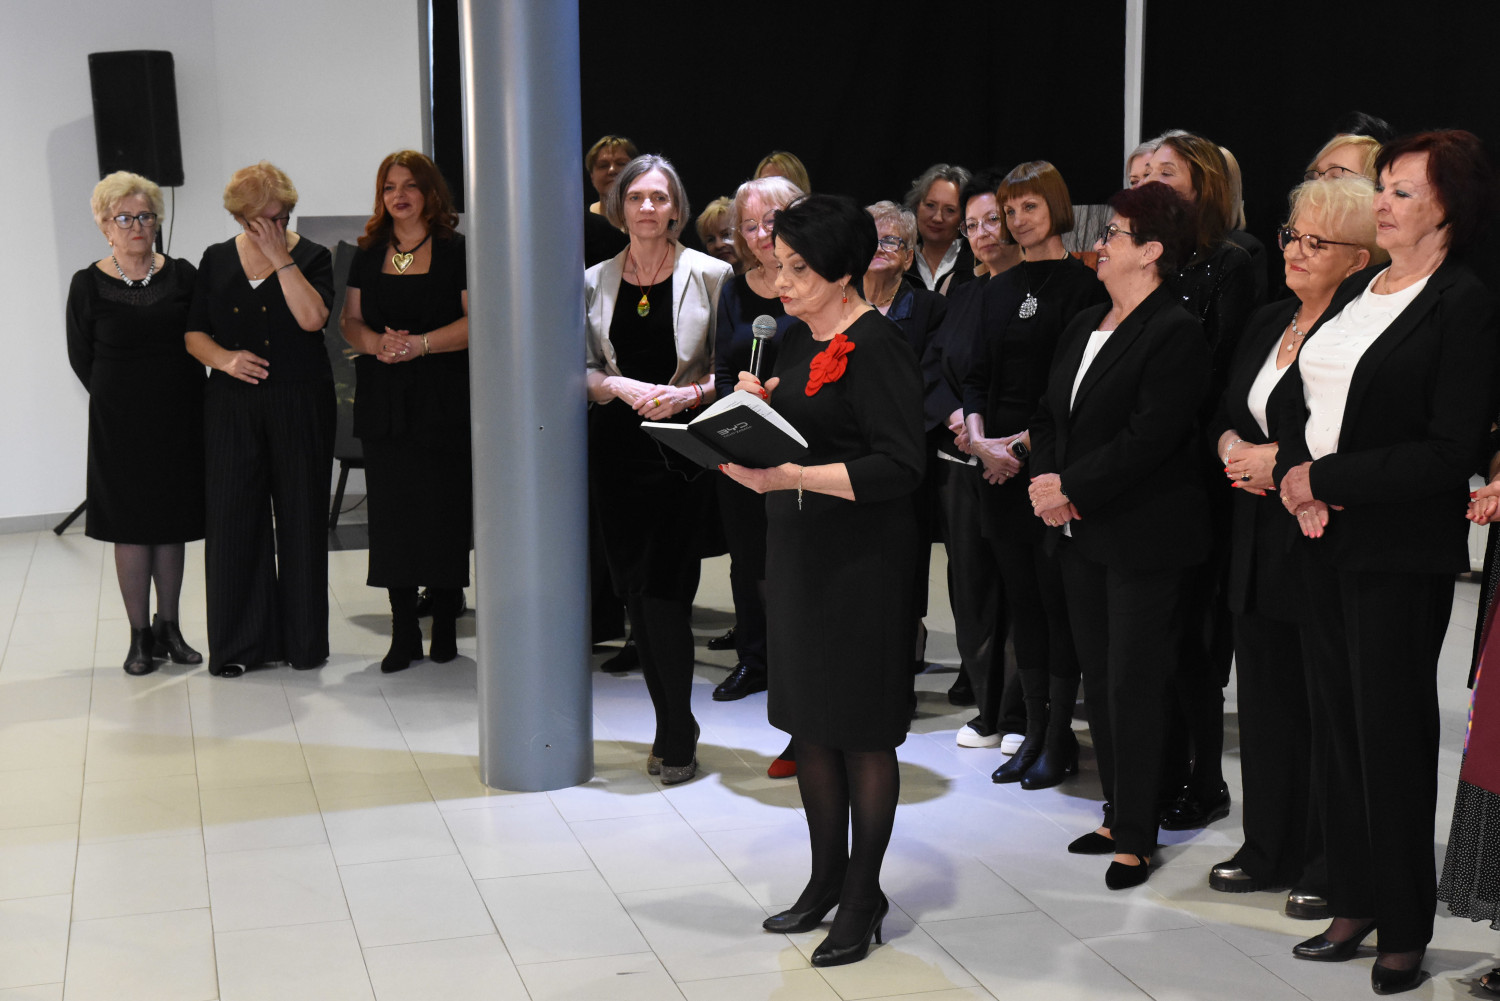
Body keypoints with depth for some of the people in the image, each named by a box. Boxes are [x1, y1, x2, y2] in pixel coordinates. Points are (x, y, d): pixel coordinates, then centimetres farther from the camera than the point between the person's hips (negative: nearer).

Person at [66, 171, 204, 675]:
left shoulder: (182, 275, 1)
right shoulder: (89, 284, -3)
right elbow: (81, 357, 4)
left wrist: (181, 397, 3)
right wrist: (122, 400, 6)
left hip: (179, 418, 2)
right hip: (120, 423, -2)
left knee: (173, 520, 8)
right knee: (131, 525, 1)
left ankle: (168, 627, 20)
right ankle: (140, 636, 10)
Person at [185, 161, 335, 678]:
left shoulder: (311, 257, 1)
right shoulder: (217, 260, 10)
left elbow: (312, 317, -17)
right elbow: (194, 333, 9)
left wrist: (281, 258, -15)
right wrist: (225, 359, -10)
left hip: (300, 403, -2)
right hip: (232, 406, 2)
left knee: (301, 515, 2)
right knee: (233, 517, 1)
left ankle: (304, 639, 13)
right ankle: (240, 643, 10)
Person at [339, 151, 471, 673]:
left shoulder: (456, 251, 0)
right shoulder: (368, 255, 13)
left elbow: (477, 321, -8)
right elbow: (350, 322, 13)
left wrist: (421, 344, -20)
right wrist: (376, 342, -9)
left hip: (444, 400, -4)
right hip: (383, 400, 4)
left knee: (444, 511, -3)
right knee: (391, 513, 2)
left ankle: (445, 626, 10)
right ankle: (403, 632, 9)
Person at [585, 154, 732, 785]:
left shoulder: (710, 275, -1)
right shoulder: (595, 281, 9)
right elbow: (581, 371, 8)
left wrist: (688, 393, -16)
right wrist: (625, 387, -10)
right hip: (617, 447, 4)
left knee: (663, 589, -10)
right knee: (634, 592, 6)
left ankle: (677, 739, 5)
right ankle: (672, 728, 21)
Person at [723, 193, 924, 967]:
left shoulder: (875, 348, -15)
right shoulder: (798, 341, 11)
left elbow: (898, 466, -22)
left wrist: (792, 477, -27)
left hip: (862, 558, -8)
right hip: (797, 548, 9)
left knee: (861, 729, 2)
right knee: (807, 720, 15)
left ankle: (863, 896, 15)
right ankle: (826, 879, 29)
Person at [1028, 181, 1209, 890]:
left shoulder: (1176, 333, -14)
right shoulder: (1084, 326, 13)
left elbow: (1150, 437, -21)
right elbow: (1049, 414, 15)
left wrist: (1072, 489, -17)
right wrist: (1045, 478, -3)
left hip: (1145, 539, -8)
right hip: (1081, 536, 9)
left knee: (1133, 686, -2)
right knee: (1098, 679, 14)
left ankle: (1136, 838, 8)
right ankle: (1119, 816, 26)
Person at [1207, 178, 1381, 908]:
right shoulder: (1266, 325, 15)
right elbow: (1224, 413, 21)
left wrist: (1282, 460, -18)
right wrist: (1232, 445, 0)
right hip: (1260, 546, 8)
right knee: (1265, 696, 14)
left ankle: (1328, 868, 14)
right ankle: (1269, 852, 26)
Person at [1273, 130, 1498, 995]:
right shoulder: (1355, 293, 13)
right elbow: (1303, 404, 15)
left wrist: (1327, 479, -15)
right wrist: (1294, 475, -5)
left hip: (1403, 552, -7)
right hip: (1327, 543, 7)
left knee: (1393, 735, 1)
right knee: (1338, 725, 11)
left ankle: (1405, 931, 14)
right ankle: (1355, 903, 24)